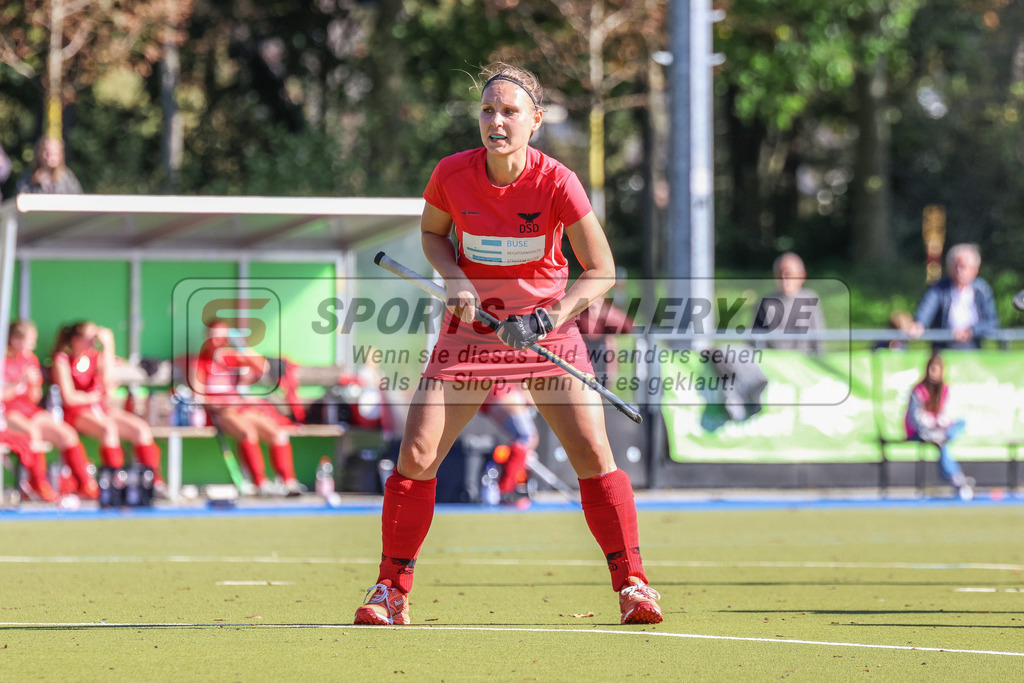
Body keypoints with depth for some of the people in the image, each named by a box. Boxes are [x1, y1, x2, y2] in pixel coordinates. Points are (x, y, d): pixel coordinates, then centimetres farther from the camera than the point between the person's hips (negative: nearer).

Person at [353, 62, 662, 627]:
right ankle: (391, 593, 6)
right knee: (416, 455, -8)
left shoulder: (557, 183, -17)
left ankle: (632, 585, 2)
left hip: (547, 328, -1)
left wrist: (554, 316, -26)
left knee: (593, 453, -12)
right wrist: (455, 280, -10)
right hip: (472, 326, 1)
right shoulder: (453, 174, -12)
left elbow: (601, 271, -11)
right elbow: (431, 231, 9)